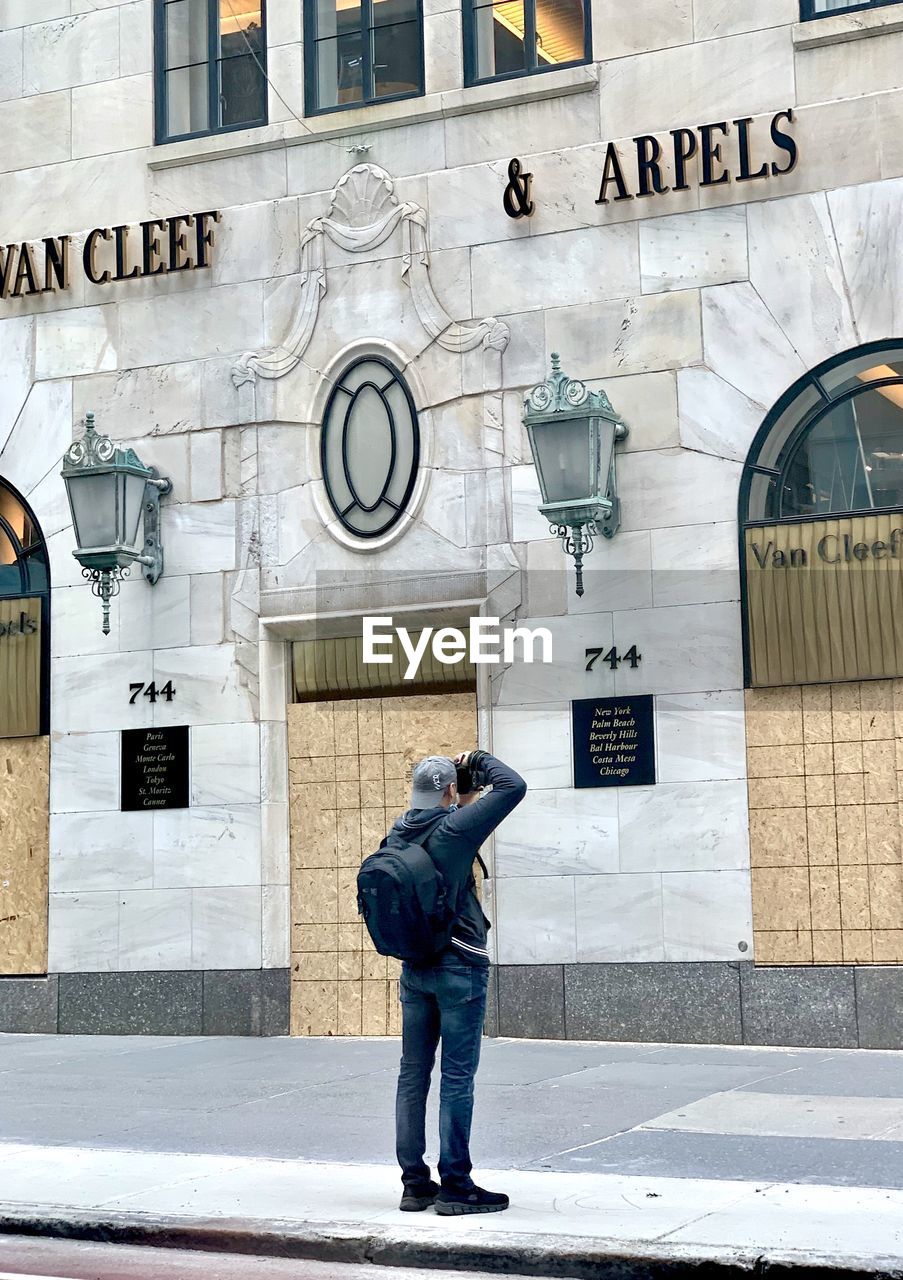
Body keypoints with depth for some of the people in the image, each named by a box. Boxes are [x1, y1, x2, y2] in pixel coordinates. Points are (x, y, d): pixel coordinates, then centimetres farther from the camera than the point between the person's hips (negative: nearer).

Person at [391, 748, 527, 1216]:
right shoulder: (455, 828, -14)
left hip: (414, 968, 7)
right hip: (459, 967, -7)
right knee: (457, 1077, -2)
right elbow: (513, 786, -11)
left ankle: (415, 1182, 13)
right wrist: (478, 761, 3)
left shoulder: (401, 833, 5)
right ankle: (455, 1186, 1)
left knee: (413, 1074, 9)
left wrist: (464, 804, 19)